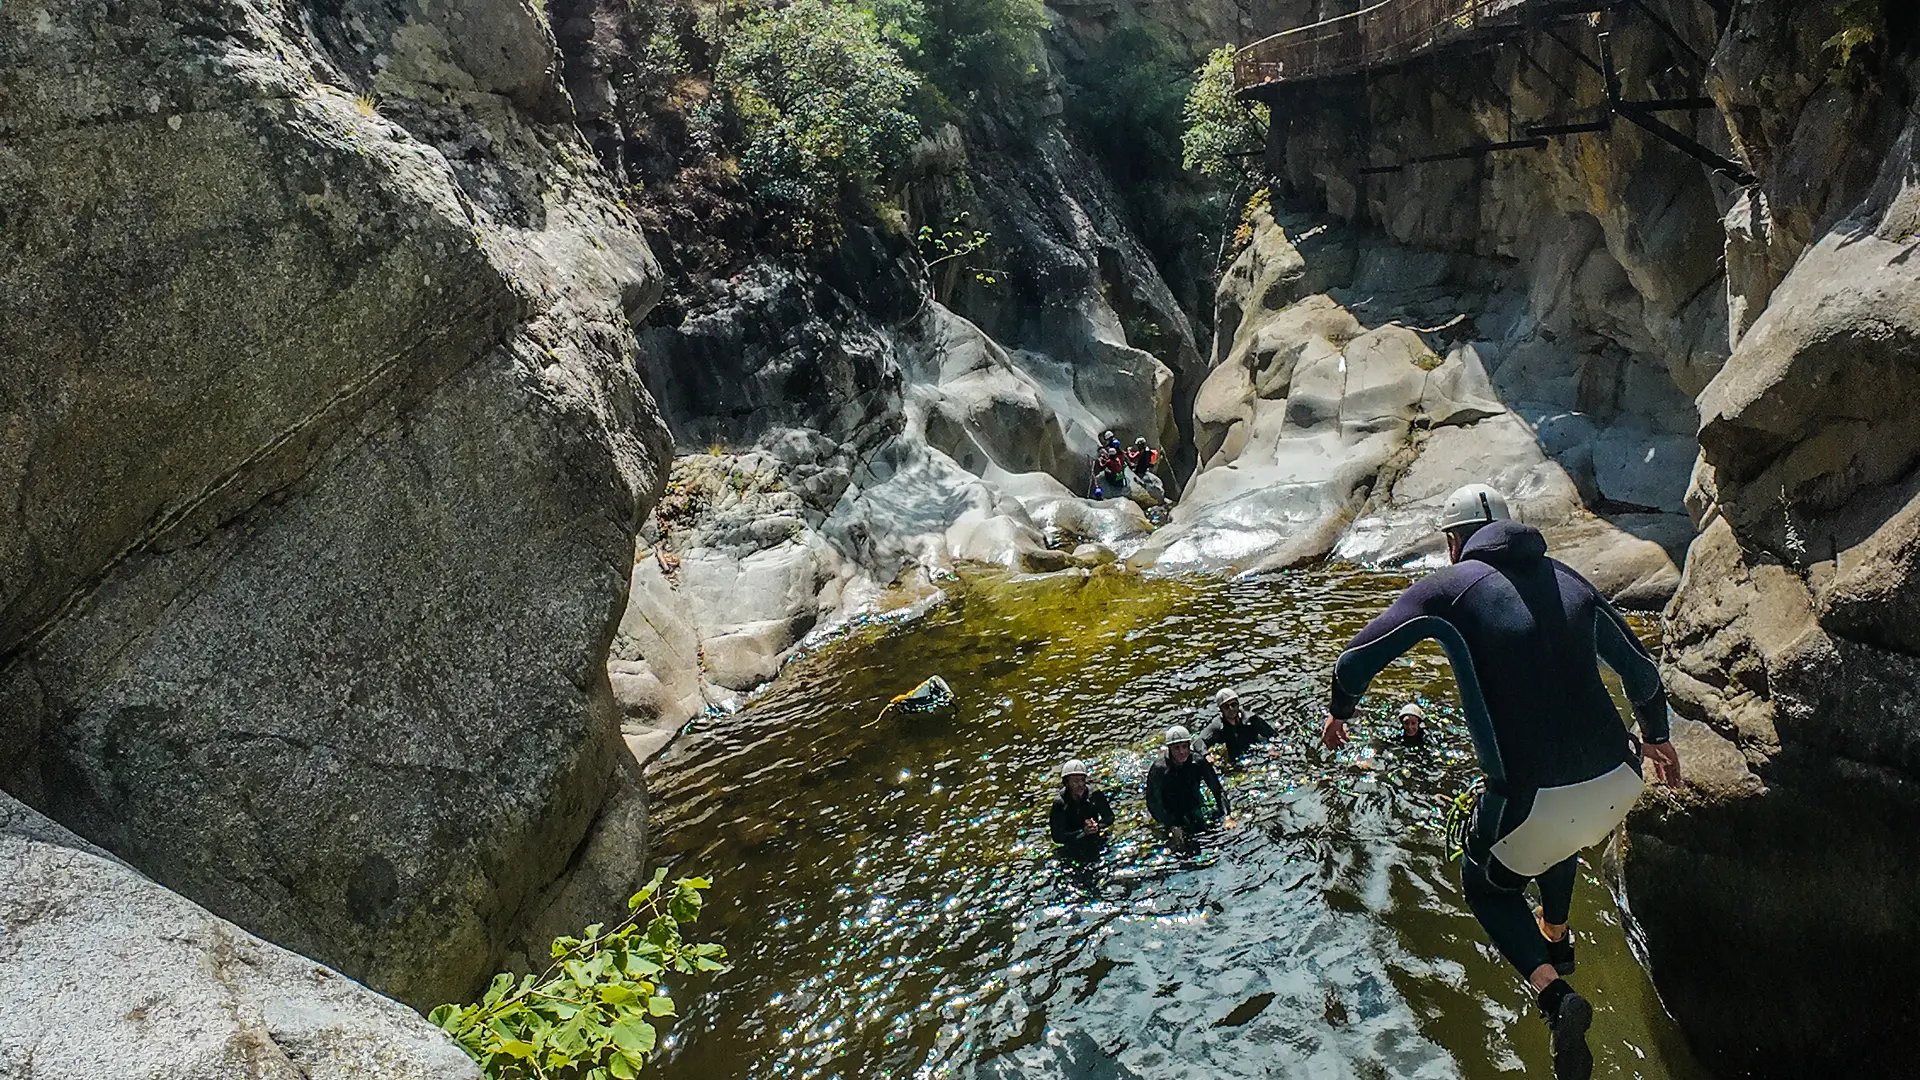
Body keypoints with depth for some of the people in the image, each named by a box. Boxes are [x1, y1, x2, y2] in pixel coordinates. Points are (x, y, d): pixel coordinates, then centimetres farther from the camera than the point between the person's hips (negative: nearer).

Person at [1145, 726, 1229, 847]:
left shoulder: (1198, 761, -17)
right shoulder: (1160, 768, -26)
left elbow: (1218, 790, -9)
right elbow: (1153, 802, -23)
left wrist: (1226, 815, -18)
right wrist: (1173, 827, -29)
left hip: (1194, 807, 3)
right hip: (1170, 812, -3)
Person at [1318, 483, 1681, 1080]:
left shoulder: (1448, 587, -1)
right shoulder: (1571, 582, 11)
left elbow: (1355, 661, 0)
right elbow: (1641, 670, 20)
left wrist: (1338, 712, 21)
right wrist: (1656, 738, 38)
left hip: (1532, 800, -5)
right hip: (1617, 784, 5)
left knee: (1484, 881, 24)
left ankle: (1551, 990, 1)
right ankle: (1555, 935, 58)